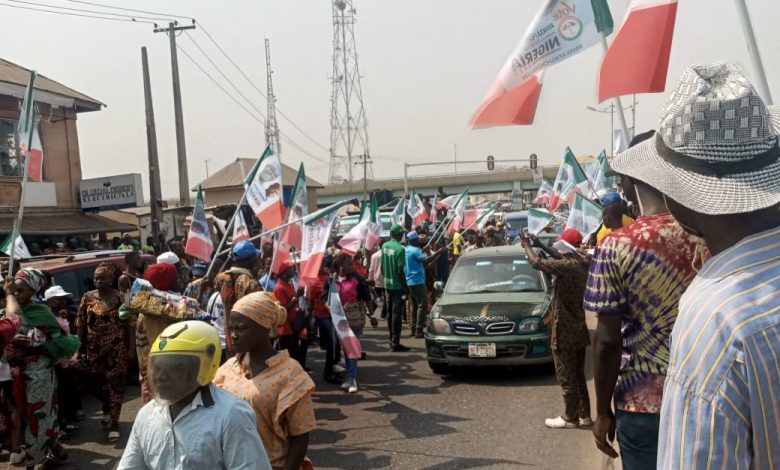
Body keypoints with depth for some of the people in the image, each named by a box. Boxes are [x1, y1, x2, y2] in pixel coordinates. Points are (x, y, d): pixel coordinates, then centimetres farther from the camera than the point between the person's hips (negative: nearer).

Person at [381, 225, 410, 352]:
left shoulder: (384, 246, 5)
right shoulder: (400, 249, -17)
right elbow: (400, 271, -19)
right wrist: (405, 287, -11)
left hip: (387, 285, 7)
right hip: (397, 286, -7)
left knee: (390, 313, 14)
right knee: (397, 314, -2)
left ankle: (392, 340, 23)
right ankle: (395, 343, 1)